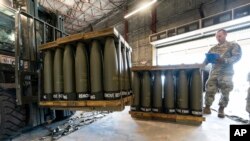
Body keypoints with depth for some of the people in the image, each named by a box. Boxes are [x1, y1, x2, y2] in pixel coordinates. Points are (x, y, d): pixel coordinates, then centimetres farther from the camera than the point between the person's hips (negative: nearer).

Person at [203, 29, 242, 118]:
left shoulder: (233, 45, 8)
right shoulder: (213, 49, 18)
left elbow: (237, 57, -5)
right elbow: (206, 60, 14)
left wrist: (225, 60, -21)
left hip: (226, 73, -2)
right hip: (213, 73, 3)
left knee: (225, 92, 2)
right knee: (209, 90, -5)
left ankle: (221, 110, 16)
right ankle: (207, 108, 3)